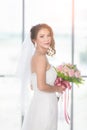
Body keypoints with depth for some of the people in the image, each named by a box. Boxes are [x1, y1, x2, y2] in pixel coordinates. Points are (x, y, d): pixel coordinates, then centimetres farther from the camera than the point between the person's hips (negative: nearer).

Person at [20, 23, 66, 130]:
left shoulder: (36, 57, 11)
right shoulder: (41, 57, -17)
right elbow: (41, 86, -24)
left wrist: (55, 86, 14)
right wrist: (57, 88, -7)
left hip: (39, 104, 9)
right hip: (44, 106, -9)